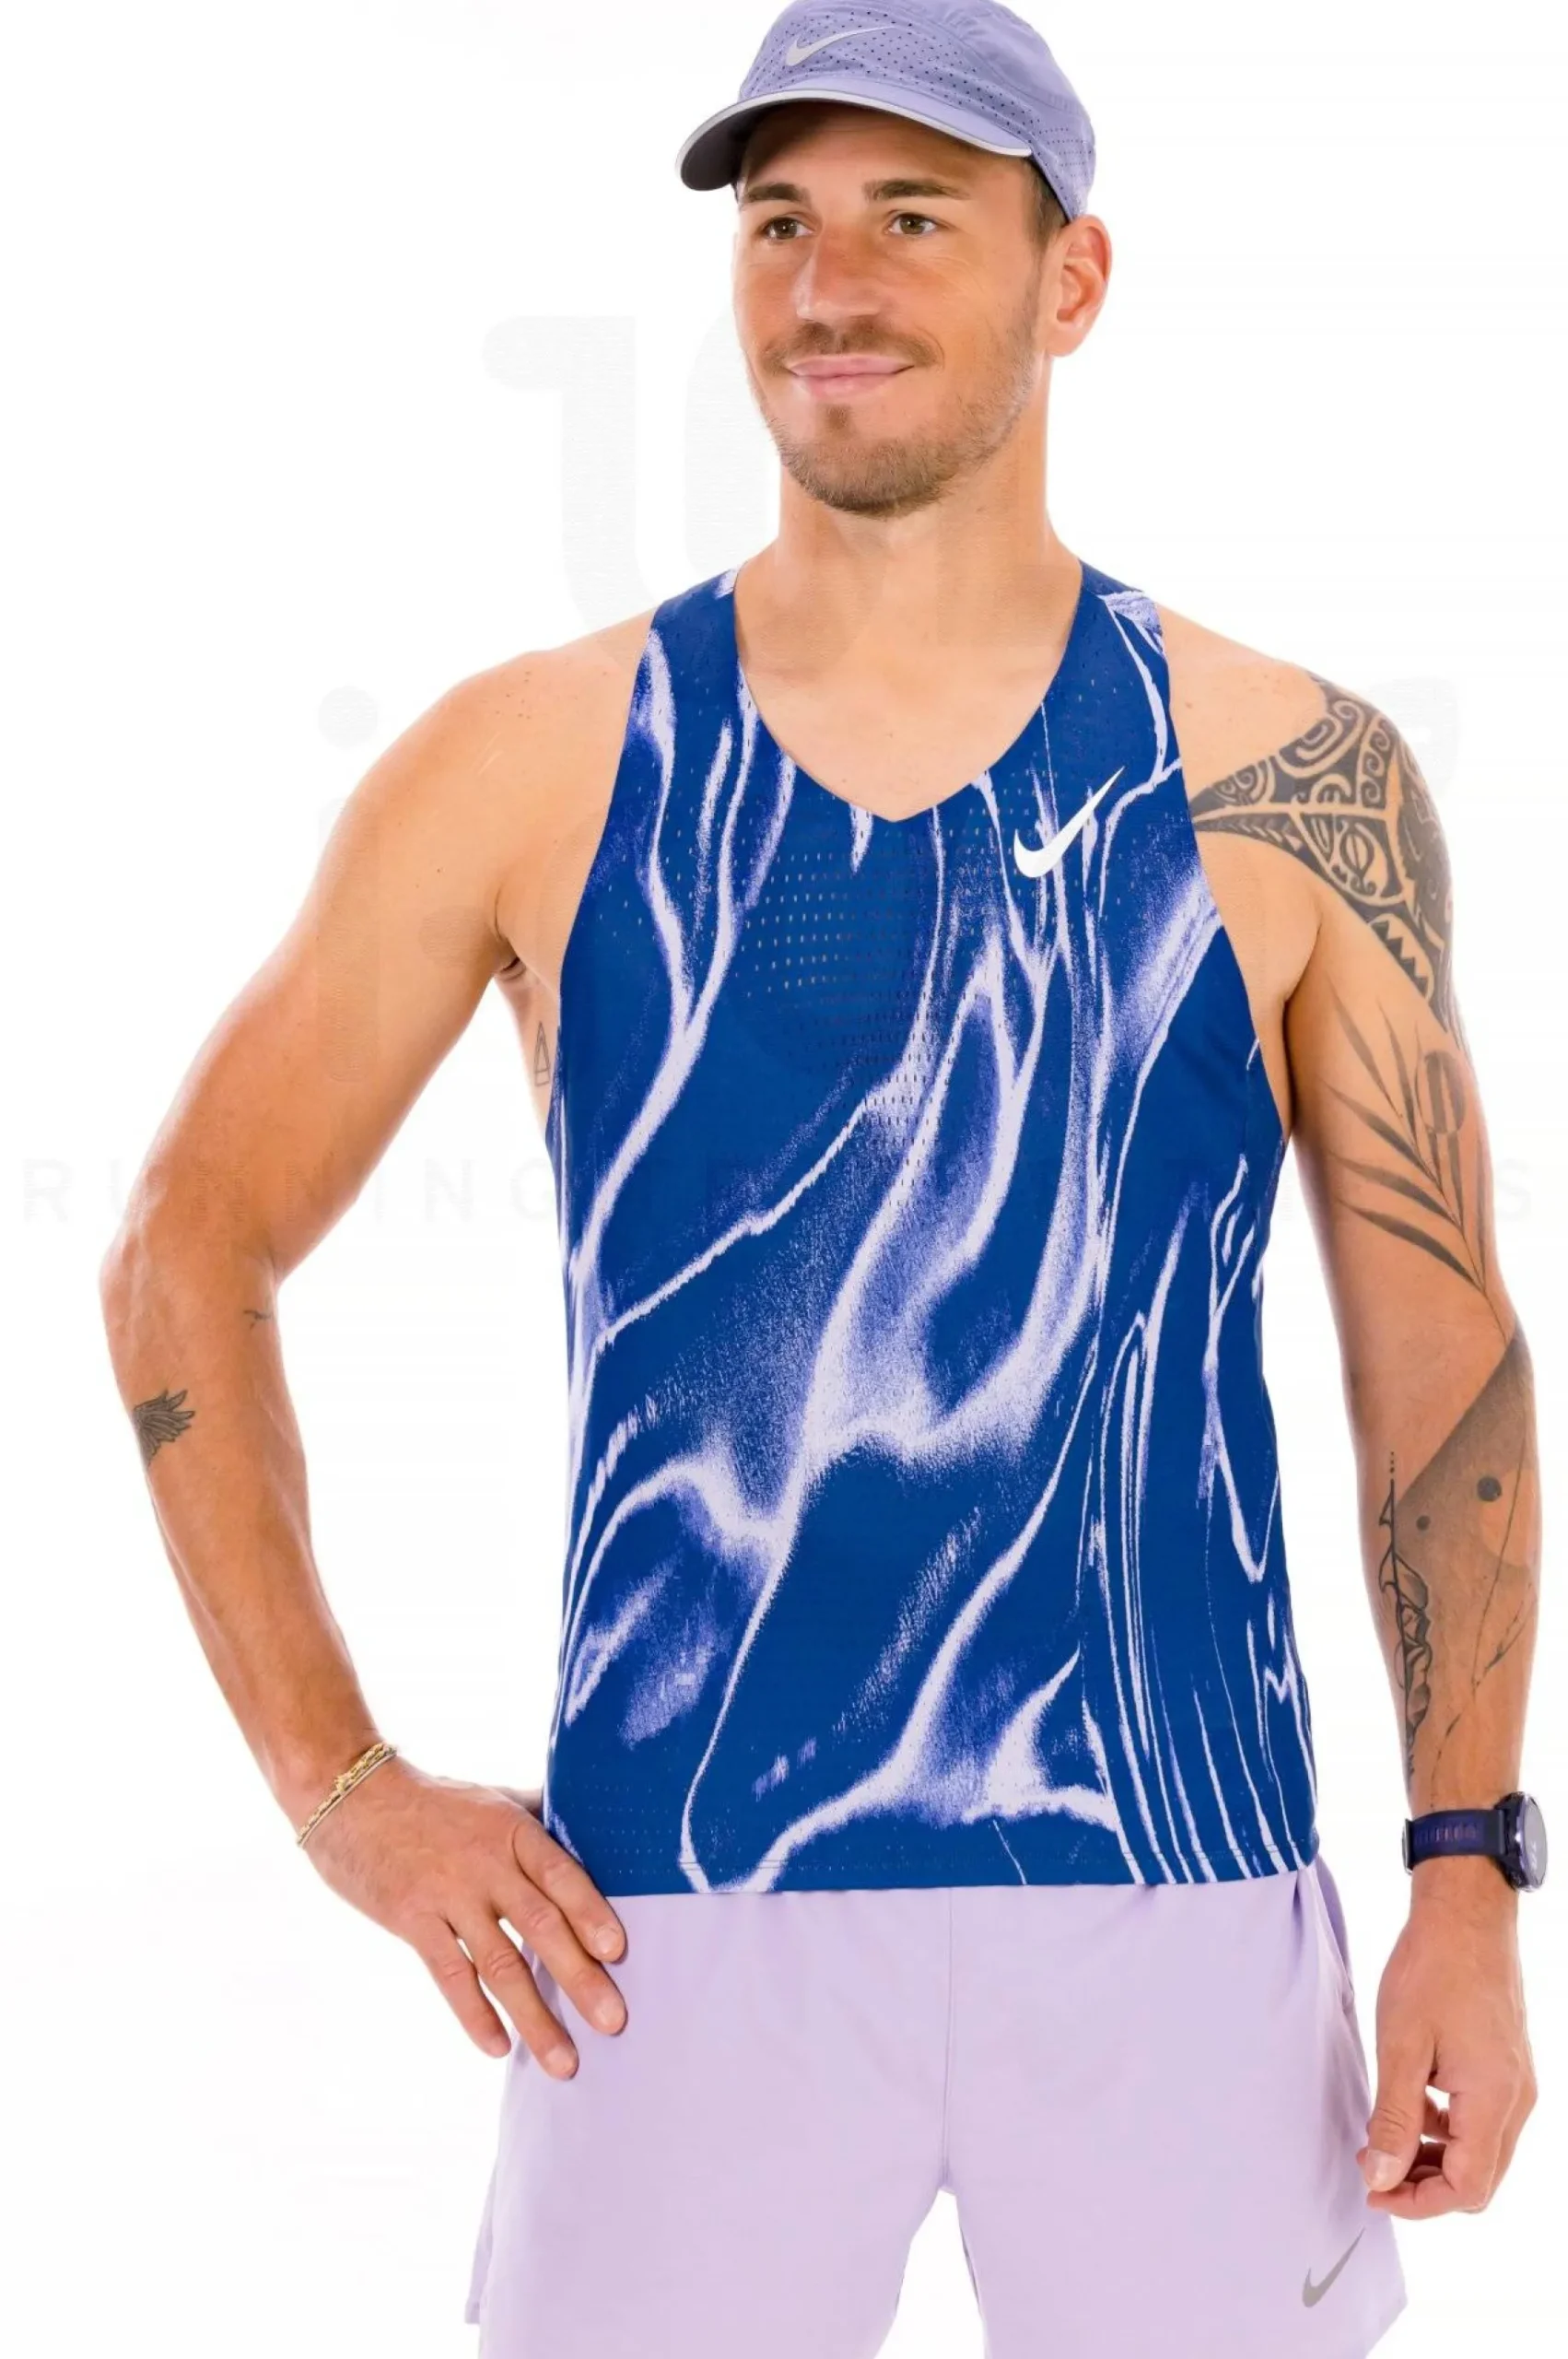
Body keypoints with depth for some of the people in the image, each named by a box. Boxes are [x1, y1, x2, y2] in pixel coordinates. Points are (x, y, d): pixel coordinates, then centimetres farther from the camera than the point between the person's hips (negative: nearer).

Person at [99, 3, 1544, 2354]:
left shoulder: (1286, 786, 1)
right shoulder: (534, 763, 1)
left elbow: (1442, 1345, 7)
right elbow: (188, 1257, 7)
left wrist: (1471, 1875, -1)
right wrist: (341, 1785, 0)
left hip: (1178, 1909, 1)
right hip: (679, 1918, 0)